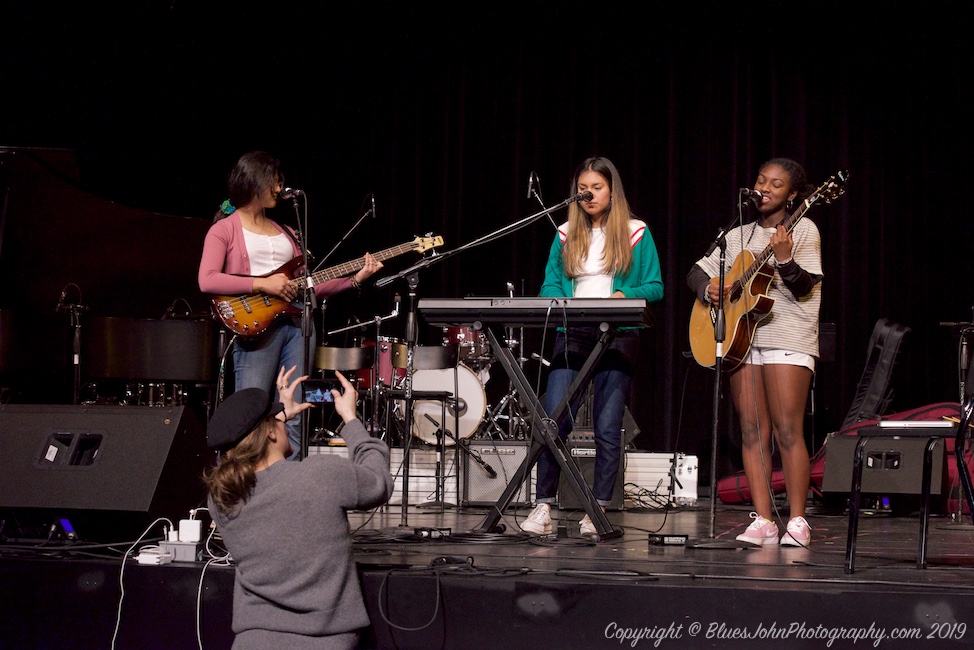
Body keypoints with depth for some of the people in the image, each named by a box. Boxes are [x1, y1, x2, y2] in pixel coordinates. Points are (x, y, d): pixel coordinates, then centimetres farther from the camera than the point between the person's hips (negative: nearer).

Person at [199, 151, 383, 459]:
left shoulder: (284, 233, 23)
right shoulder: (225, 229, 5)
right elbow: (207, 280, -10)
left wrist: (355, 278, 7)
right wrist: (263, 285, -14)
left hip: (296, 323, 6)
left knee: (293, 420, 2)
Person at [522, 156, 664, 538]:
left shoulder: (635, 234, 6)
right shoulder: (566, 234, 14)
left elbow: (655, 287, 5)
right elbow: (550, 284, 14)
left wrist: (624, 295, -14)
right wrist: (562, 302, -9)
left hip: (618, 336, -2)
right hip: (572, 334, 2)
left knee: (608, 427, -4)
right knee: (554, 419, -10)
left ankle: (598, 511, 2)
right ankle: (543, 508, -5)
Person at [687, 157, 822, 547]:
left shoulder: (803, 230, 3)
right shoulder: (739, 236, 19)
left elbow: (804, 287, -9)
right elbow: (697, 271, 21)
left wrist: (784, 260, -27)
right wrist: (708, 288, -1)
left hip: (787, 338, -5)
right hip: (740, 337, 5)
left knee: (788, 431, -10)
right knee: (752, 432, 1)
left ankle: (798, 522, -7)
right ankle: (763, 521, 3)